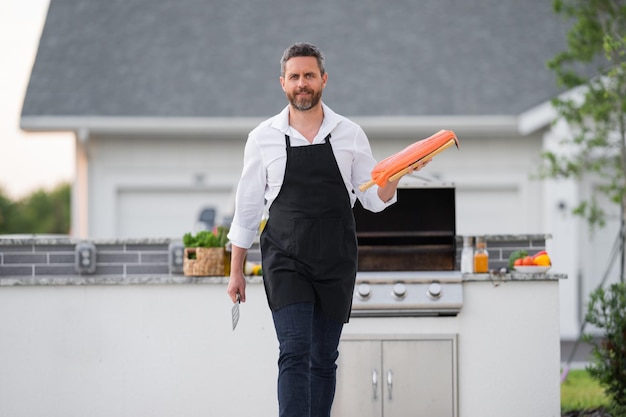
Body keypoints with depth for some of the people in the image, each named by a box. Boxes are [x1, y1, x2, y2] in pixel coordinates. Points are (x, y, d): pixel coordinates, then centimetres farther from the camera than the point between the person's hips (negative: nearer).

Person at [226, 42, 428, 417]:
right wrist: (236, 272, 8)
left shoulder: (350, 134, 5)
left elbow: (375, 200, 7)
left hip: (336, 263, 2)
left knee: (324, 359, 8)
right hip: (286, 261, -2)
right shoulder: (264, 137, 3)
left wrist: (394, 175, -14)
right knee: (295, 353, -14)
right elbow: (247, 208, 8)